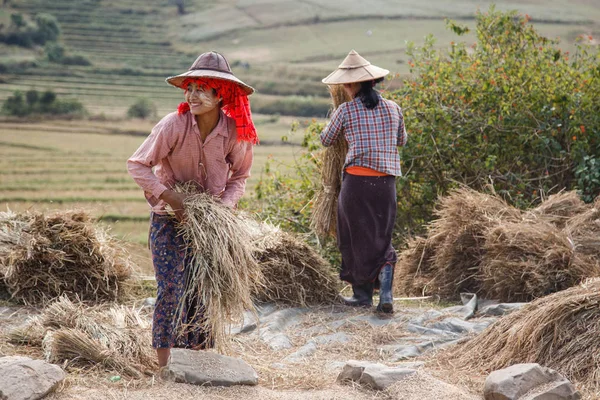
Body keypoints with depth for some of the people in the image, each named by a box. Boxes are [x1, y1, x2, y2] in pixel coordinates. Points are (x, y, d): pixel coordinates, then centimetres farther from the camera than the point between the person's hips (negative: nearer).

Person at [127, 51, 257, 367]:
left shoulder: (235, 131, -11)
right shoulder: (173, 125, -20)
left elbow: (239, 175, 5)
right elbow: (137, 165, -16)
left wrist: (226, 204, -12)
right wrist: (170, 196, -21)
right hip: (170, 216, -3)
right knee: (171, 289, -9)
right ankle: (164, 363, -1)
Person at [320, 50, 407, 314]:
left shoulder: (346, 110, -4)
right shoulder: (393, 109, 6)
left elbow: (326, 140, 11)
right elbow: (401, 141, 22)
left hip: (357, 181, -3)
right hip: (386, 182, 3)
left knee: (357, 238, 11)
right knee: (381, 238, 13)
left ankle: (363, 293, 16)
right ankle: (385, 288, -6)